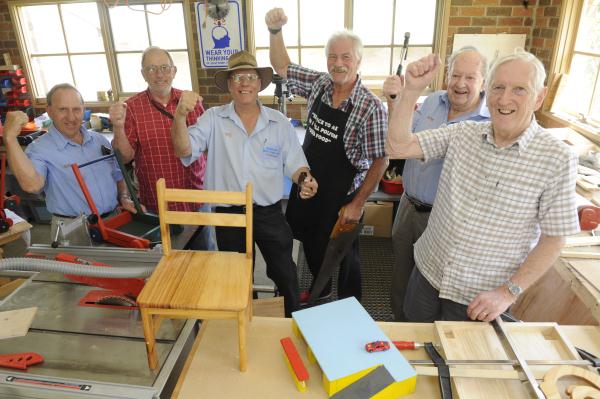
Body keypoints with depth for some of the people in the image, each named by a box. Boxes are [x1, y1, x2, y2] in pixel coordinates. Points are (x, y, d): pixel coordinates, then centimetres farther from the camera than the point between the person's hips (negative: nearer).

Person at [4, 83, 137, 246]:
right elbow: (32, 184, -26)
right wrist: (10, 138, -26)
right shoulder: (40, 149, -6)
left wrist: (125, 198, 3)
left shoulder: (100, 140, 12)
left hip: (114, 220, 4)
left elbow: (118, 176, 20)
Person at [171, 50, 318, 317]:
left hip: (269, 213, 0)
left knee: (285, 275, 13)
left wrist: (305, 179, -22)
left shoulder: (279, 122, -1)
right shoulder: (213, 119, -4)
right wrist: (180, 116, -30)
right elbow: (184, 151, -13)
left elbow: (295, 164, 1)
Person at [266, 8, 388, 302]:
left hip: (341, 197, -6)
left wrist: (358, 203, -15)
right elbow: (282, 66, 4)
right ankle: (320, 289, 52)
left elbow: (380, 161, -16)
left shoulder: (370, 107, -20)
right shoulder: (318, 84, -4)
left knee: (343, 256, 13)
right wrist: (275, 30, -13)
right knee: (311, 245, 24)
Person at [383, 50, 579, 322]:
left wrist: (509, 292, -16)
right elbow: (398, 147, -12)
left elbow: (553, 238, -11)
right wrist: (410, 91, -23)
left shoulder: (558, 159, -15)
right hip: (428, 272, 3)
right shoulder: (462, 134, -5)